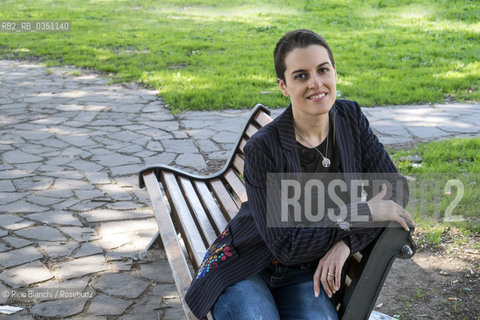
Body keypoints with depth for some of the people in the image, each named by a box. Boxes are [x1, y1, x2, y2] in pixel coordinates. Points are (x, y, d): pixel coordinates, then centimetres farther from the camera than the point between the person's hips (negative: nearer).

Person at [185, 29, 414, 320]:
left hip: (304, 273, 3)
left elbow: (396, 187, -5)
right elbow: (285, 245, -21)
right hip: (246, 269, -3)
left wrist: (346, 243, -20)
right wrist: (364, 214, -22)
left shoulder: (351, 118, -5)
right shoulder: (263, 148, -21)